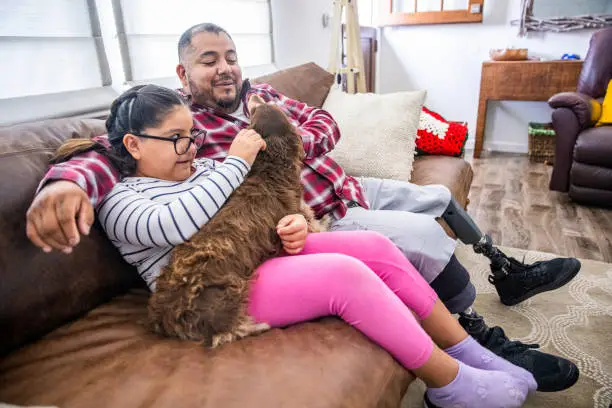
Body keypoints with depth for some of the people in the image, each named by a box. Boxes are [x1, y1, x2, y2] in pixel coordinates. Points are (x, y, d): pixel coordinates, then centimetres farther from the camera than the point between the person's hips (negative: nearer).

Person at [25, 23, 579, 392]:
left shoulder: (258, 92, 8)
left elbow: (324, 121, 7)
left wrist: (297, 140, -14)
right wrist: (68, 181, -48)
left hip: (348, 189, 9)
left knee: (437, 197, 20)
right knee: (425, 234, -22)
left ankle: (505, 271, 41)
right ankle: (488, 342, 0)